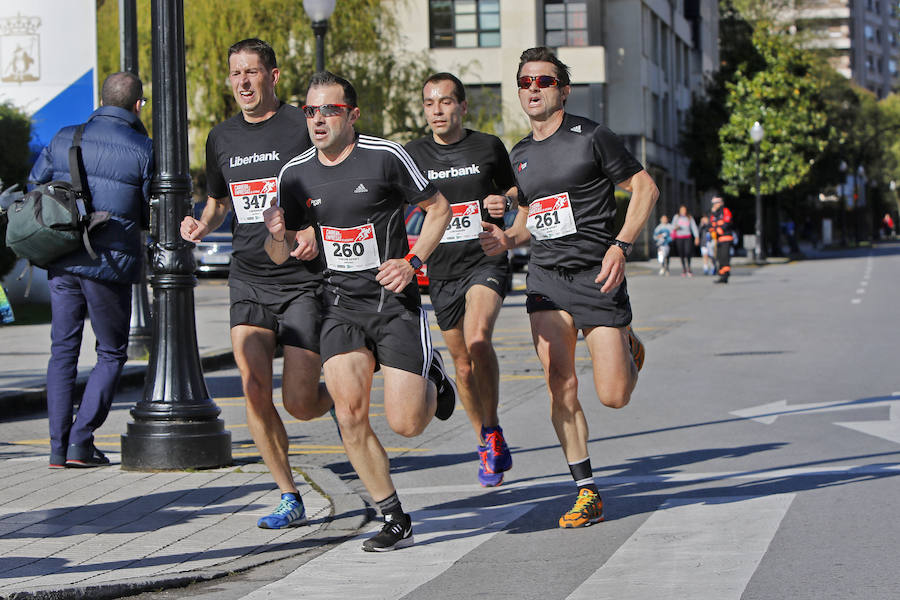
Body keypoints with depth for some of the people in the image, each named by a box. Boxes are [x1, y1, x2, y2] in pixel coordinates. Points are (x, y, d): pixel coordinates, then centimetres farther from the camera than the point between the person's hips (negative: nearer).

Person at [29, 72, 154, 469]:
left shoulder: (64, 139, 6)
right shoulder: (142, 150, -6)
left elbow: (35, 185, 14)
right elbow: (153, 215, -1)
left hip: (61, 260, 4)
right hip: (110, 262, -4)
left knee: (63, 350, 12)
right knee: (111, 353, 10)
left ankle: (59, 445, 7)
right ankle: (81, 441, 0)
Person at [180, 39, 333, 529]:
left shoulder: (304, 127, -5)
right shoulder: (222, 138, 11)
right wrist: (201, 226, 3)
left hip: (304, 281, -4)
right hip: (248, 281, 4)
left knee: (299, 403, -8)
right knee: (254, 392, -9)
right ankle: (289, 499, 4)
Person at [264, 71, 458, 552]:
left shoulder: (385, 157, -10)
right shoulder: (295, 174, 2)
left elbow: (439, 208, 1)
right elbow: (283, 256, 9)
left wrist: (412, 262, -11)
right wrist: (277, 237, -15)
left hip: (394, 300, -3)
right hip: (340, 303, 3)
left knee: (406, 423, -7)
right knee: (350, 414, -12)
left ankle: (431, 377, 29)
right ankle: (395, 521, 2)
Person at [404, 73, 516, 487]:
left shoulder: (489, 147, 3)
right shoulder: (413, 155, 5)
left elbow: (513, 189, 18)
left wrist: (505, 202, -5)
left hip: (487, 261, -3)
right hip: (442, 271, 3)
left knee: (478, 339, -27)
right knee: (464, 364, 7)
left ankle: (492, 431, -10)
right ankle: (487, 445, 26)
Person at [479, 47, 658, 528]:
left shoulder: (591, 138, -6)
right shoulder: (520, 155, 13)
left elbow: (644, 188, -3)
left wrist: (620, 247, -13)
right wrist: (505, 239, 4)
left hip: (596, 276, -4)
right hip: (546, 277, 4)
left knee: (613, 397, -6)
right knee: (561, 388, -8)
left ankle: (628, 348, 30)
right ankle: (587, 493, 0)